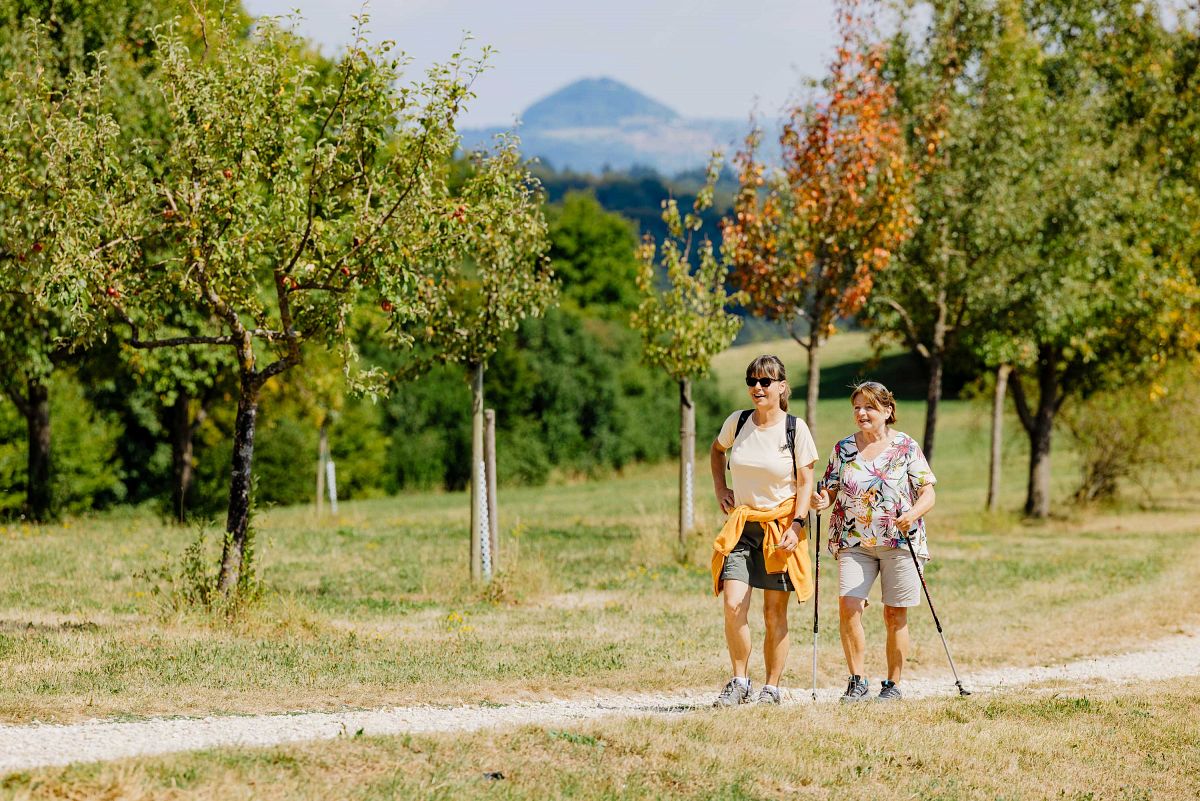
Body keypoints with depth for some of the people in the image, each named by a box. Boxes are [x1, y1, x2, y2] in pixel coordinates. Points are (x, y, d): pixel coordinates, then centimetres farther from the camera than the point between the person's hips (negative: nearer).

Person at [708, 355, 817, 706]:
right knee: (733, 606, -12)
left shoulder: (795, 428, -5)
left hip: (781, 527, -2)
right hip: (741, 525, 2)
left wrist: (796, 525, -14)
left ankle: (771, 687, 12)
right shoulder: (737, 422, 2)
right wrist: (720, 488, 13)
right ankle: (740, 682, 1)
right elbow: (716, 450, 25)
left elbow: (806, 482, -3)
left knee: (774, 614, 1)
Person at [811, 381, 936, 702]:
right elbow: (830, 491, 10)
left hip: (901, 541, -2)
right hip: (854, 543, 2)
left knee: (895, 615, 1)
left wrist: (912, 514, -21)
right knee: (848, 607, -14)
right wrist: (819, 501, -14)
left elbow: (928, 493, -1)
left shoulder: (906, 447, 0)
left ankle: (893, 685, 12)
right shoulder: (843, 449, 8)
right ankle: (857, 682, -5)